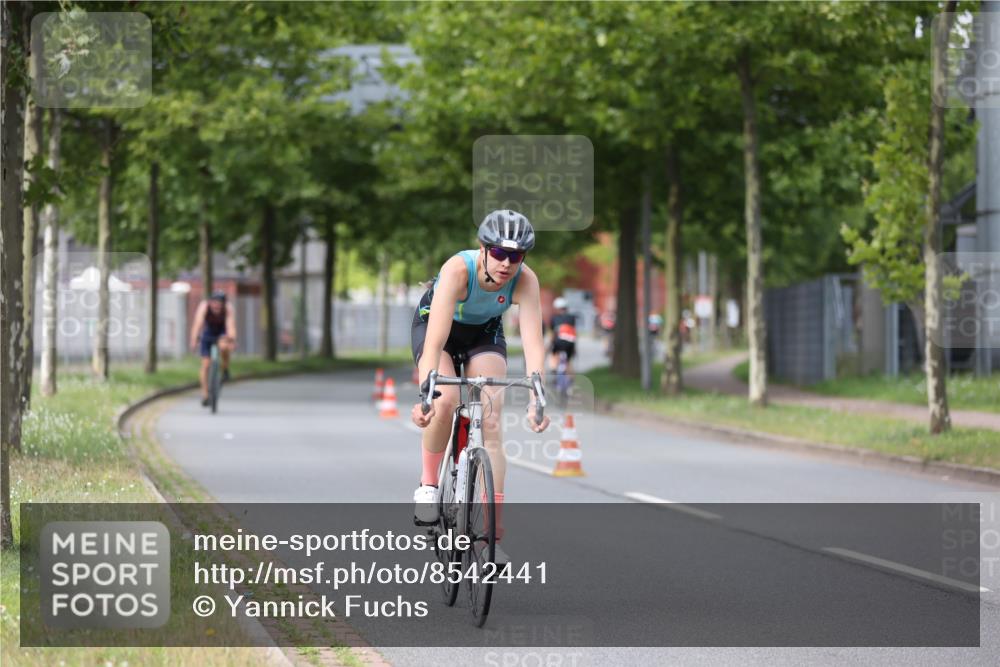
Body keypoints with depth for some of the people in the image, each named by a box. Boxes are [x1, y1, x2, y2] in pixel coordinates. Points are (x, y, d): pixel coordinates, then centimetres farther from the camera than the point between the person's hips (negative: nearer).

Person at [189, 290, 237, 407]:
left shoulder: (228, 311, -29)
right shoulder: (204, 307, -29)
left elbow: (231, 326, -42)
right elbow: (198, 324, -41)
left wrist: (232, 341, -60)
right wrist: (194, 340, -55)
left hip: (222, 334, -1)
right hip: (207, 335, 1)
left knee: (223, 346, -35)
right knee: (205, 364, -8)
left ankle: (225, 370, -10)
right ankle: (205, 395, 1)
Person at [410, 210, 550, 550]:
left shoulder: (525, 281, -30)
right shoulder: (458, 270, -38)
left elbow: (533, 343, -36)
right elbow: (436, 340, -45)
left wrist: (536, 400, -49)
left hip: (484, 333, 2)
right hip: (434, 322, -2)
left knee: (491, 422, -14)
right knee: (445, 402, -29)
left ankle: (492, 531, -14)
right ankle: (428, 483, -4)